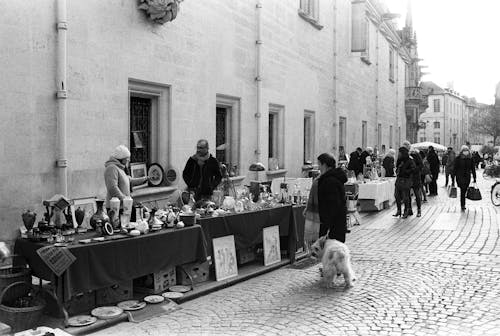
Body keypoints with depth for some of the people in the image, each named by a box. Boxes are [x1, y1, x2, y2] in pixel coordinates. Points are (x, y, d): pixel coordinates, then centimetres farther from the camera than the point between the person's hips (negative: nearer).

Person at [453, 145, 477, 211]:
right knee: (462, 190, -15)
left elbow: (473, 169, 11)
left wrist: (474, 178, 7)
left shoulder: (470, 159, 7)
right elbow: (454, 168, -3)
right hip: (460, 177, -4)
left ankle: (462, 205, 19)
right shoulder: (458, 158, -3)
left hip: (467, 177, 4)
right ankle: (463, 205, -12)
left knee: (464, 191, 7)